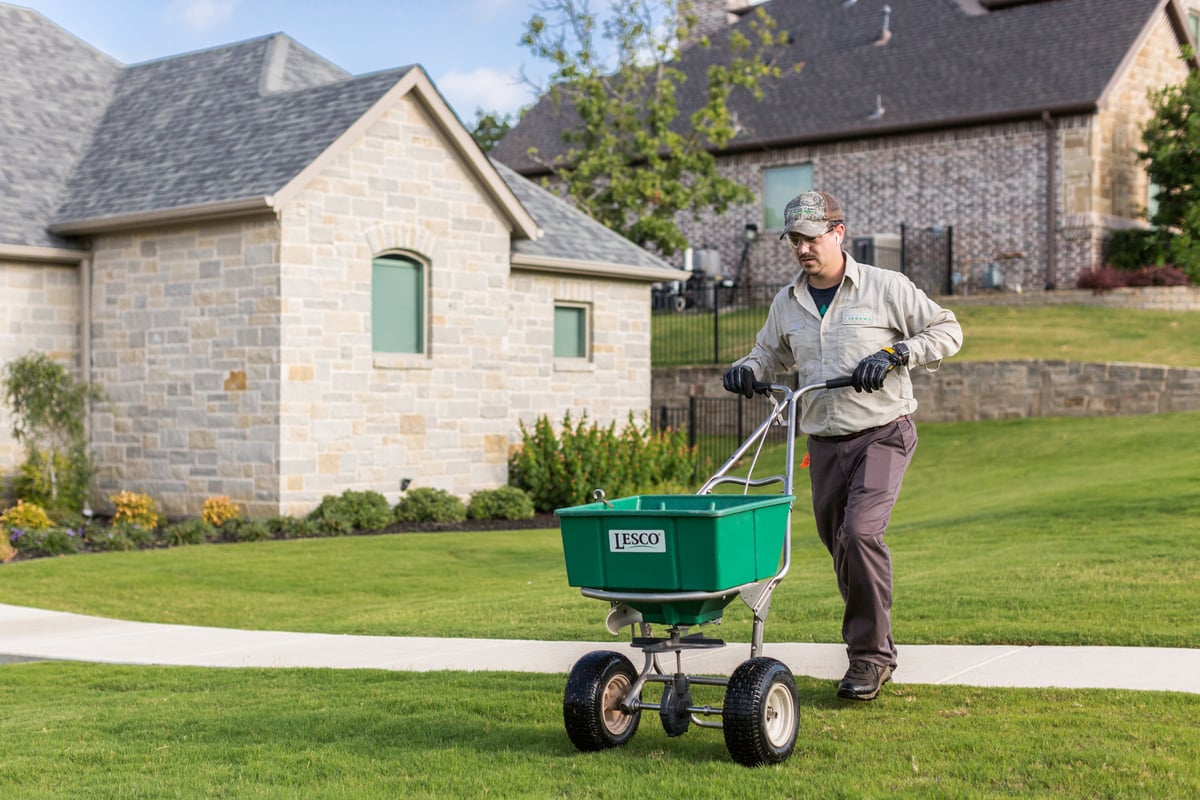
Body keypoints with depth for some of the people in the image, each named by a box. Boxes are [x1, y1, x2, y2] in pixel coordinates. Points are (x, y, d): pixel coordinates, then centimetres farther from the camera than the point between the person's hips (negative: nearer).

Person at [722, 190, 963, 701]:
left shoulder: (886, 288, -4)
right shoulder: (787, 303, 10)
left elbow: (947, 331, 1)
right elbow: (772, 353, 26)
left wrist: (894, 354, -14)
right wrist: (747, 369, 3)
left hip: (883, 434, -5)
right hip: (824, 442, 5)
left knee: (860, 532, -21)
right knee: (839, 545, 8)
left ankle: (870, 656, -11)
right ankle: (869, 640, 27)